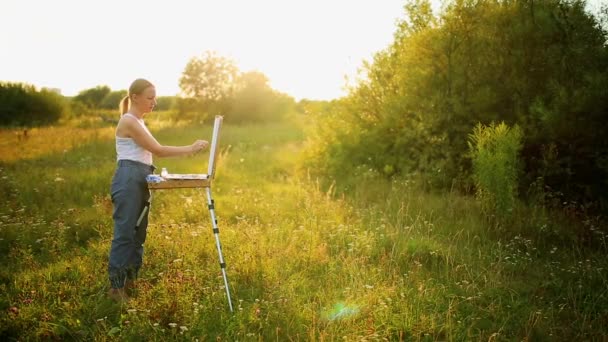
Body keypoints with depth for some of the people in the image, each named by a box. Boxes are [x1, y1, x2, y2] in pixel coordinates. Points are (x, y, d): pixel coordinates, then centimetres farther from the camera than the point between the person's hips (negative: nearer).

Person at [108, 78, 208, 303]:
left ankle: (129, 282, 19)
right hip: (128, 180, -10)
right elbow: (158, 150, -15)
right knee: (124, 234, -6)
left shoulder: (138, 122, 19)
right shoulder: (129, 121, -11)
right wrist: (191, 148, -13)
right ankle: (116, 286, 1)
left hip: (140, 181, 10)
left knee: (138, 234, 11)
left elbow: (151, 152, 21)